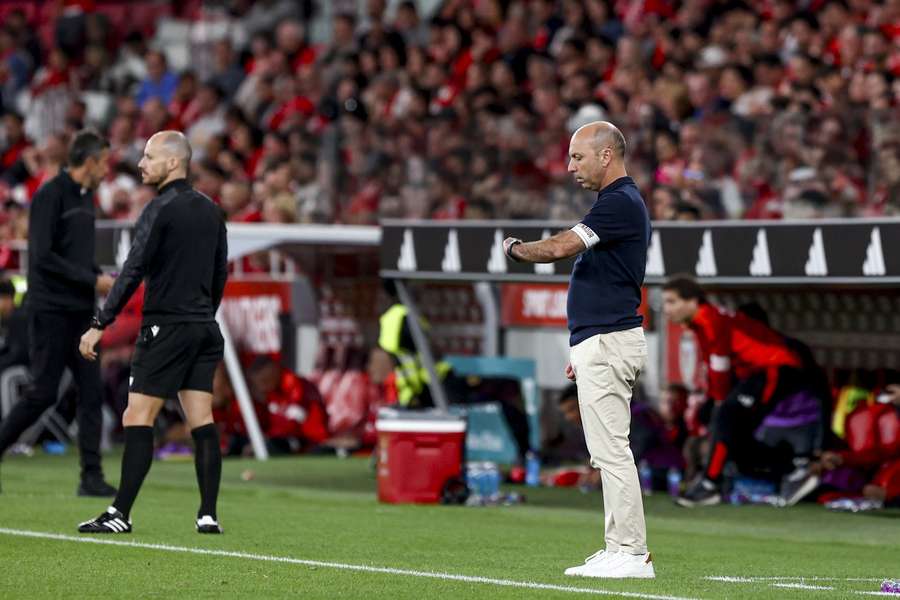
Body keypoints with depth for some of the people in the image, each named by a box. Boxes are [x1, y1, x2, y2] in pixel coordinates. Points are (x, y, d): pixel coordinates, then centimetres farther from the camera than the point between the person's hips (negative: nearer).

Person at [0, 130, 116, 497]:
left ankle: (91, 477, 1)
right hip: (50, 311, -8)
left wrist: (103, 280, 5)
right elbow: (43, 256, -18)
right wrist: (92, 280, -16)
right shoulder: (50, 195, -12)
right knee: (42, 393, -6)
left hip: (80, 312, 8)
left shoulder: (85, 196, 14)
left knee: (91, 392, 1)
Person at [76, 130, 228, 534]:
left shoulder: (161, 209, -11)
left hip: (166, 327, -7)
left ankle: (120, 514, -6)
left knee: (137, 419, -5)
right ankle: (208, 515, 1)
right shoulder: (210, 210, 12)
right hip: (203, 327, 7)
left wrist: (100, 325, -16)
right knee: (202, 421, 5)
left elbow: (133, 272, -17)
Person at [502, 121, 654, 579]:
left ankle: (631, 553, -9)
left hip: (607, 343, -11)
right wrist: (582, 349, 24)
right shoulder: (617, 202, 19)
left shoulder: (621, 203, -15)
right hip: (600, 343, 11)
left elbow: (558, 248, -24)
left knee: (611, 450, -10)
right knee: (609, 452, 11)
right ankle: (621, 549, 14)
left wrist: (515, 248, -4)